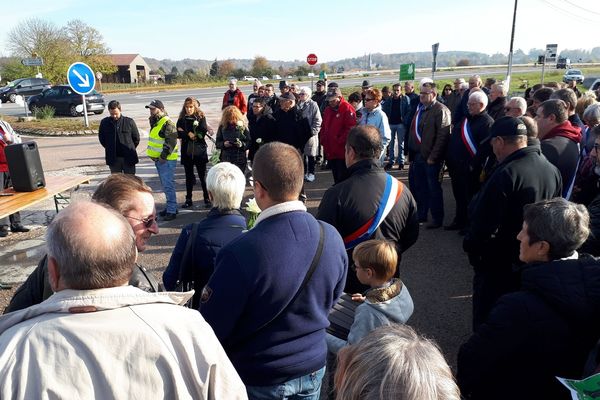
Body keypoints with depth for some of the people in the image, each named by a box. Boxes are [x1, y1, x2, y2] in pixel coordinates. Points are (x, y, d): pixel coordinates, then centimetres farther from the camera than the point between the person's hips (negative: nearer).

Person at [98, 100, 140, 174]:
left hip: (128, 158, -2)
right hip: (113, 159, 2)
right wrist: (109, 148, 10)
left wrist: (131, 149, 6)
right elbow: (101, 138, 14)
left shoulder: (129, 122, -5)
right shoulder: (104, 122, 1)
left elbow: (136, 138, 5)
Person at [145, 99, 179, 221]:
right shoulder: (155, 122, 15)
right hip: (158, 159, 10)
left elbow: (171, 142, -21)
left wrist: (163, 156, -20)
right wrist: (153, 155, 17)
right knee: (165, 185, 16)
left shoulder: (167, 123, -15)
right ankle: (171, 207, 26)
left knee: (168, 185, -7)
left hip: (167, 160, -10)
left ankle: (171, 211, -1)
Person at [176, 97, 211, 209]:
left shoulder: (201, 117, -2)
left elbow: (203, 132, -14)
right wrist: (189, 134, -18)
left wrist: (186, 132, -11)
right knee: (189, 176, 12)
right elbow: (179, 134, -5)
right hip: (187, 152, 3)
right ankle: (188, 200, 20)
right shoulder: (181, 119, 5)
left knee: (203, 176, 3)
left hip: (199, 151, -3)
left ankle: (207, 199, 12)